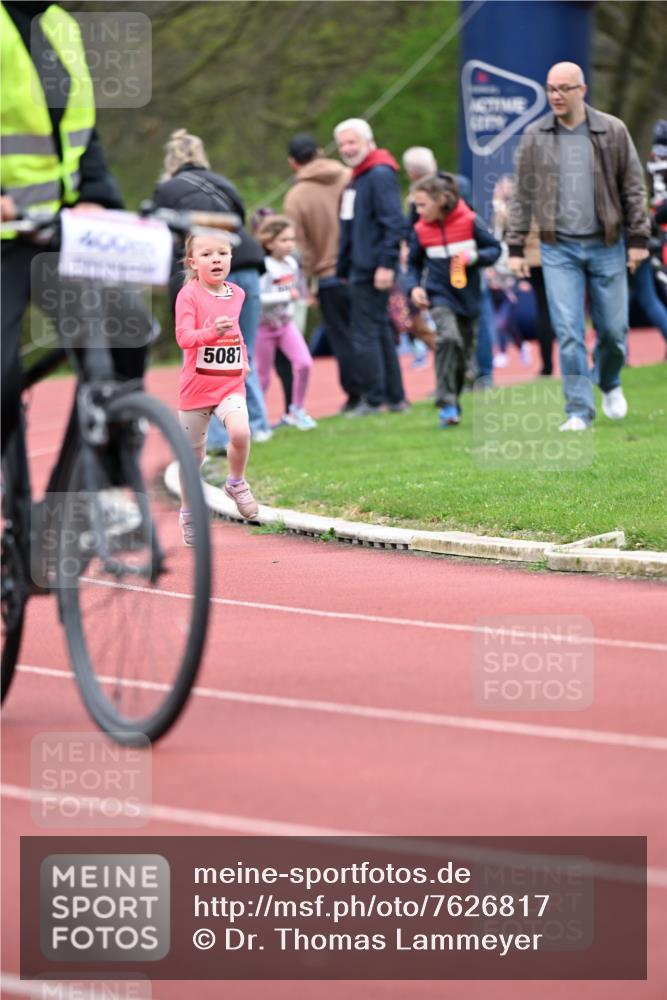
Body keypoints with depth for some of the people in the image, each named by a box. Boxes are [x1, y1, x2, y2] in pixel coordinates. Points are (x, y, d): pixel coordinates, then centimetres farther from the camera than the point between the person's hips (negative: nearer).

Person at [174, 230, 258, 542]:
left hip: (231, 384, 3)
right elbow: (184, 337, -23)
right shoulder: (189, 295, -12)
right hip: (196, 385, -3)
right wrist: (213, 331, -39)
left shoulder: (236, 294, 5)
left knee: (240, 432, -25)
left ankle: (236, 483, 2)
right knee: (194, 452, 8)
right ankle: (188, 512, 28)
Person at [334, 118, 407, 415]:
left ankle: (373, 399, -3)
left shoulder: (380, 175, -13)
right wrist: (344, 269, 19)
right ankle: (395, 398, 19)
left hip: (373, 271, -10)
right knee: (379, 333, 14)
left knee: (365, 335, -7)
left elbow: (394, 223, -20)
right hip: (358, 269, 10)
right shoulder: (356, 179, 17)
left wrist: (386, 265, -24)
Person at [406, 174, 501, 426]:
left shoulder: (469, 221, -7)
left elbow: (495, 248, -1)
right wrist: (414, 287, -7)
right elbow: (414, 263, 10)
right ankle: (447, 405, -23)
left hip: (469, 298, 1)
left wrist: (475, 257, -19)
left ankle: (452, 401, 31)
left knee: (465, 353, 11)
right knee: (448, 338, -26)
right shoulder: (420, 230, -3)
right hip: (440, 295, -1)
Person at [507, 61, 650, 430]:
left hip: (606, 247, 0)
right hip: (559, 250, 0)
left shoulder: (612, 132, -1)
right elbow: (522, 195, 6)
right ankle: (579, 411, -2)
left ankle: (609, 384, 36)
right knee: (569, 333, -7)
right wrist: (516, 248, 4)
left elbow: (633, 188, 3)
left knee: (613, 329, 6)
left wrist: (638, 238, -1)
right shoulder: (535, 136, 2)